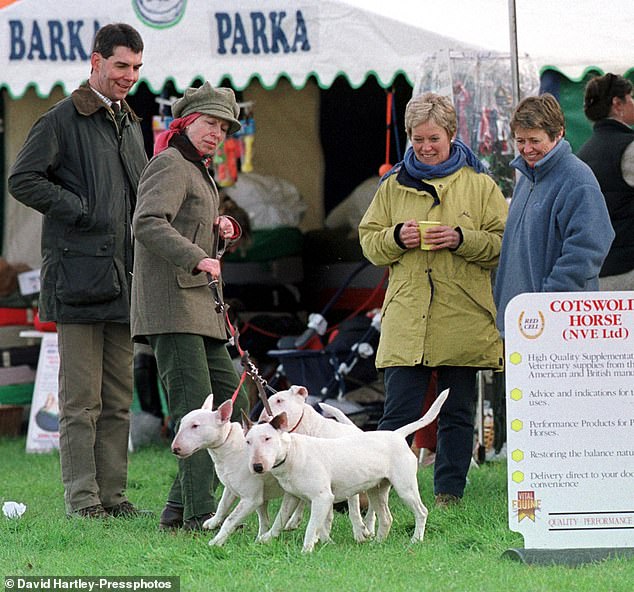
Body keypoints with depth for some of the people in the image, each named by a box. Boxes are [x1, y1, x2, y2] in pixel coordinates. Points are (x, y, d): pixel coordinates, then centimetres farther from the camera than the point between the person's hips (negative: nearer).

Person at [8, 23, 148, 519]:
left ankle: (113, 495, 12)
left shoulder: (131, 124, 19)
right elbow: (22, 179, -10)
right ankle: (82, 497, -3)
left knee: (119, 398, 8)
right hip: (79, 276, -7)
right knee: (81, 399, -5)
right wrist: (81, 211, -13)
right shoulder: (62, 119, -4)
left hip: (123, 276, 7)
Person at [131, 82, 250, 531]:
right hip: (171, 307, -10)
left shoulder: (198, 171, 24)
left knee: (233, 406, 8)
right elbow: (147, 223, -23)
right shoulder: (171, 166, -7)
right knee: (195, 410, -15)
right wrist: (196, 258, -32)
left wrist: (222, 230, 11)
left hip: (201, 308, 10)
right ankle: (199, 514, -17)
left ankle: (179, 510, 10)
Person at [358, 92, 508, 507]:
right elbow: (369, 241, 14)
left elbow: (504, 243, 2)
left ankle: (449, 495, 11)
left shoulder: (479, 185, 6)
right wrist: (395, 238, -7)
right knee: (399, 411, -5)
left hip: (463, 320, -1)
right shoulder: (393, 186, 12)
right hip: (406, 320, 1)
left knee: (458, 414, 5)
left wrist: (462, 240, -14)